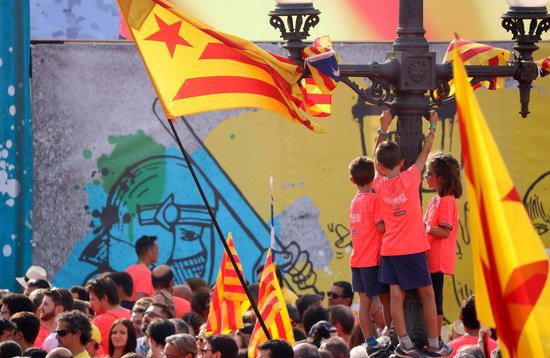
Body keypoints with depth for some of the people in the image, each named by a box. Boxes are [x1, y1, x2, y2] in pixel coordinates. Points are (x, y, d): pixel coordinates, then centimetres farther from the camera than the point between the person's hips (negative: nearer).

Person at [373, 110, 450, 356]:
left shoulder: (379, 184, 0)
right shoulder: (409, 178, -7)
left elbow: (377, 160, 18)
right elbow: (424, 153, 6)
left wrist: (383, 129, 24)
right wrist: (432, 127, 19)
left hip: (389, 250, 3)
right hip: (413, 250, -3)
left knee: (396, 295, 0)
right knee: (427, 294, 6)